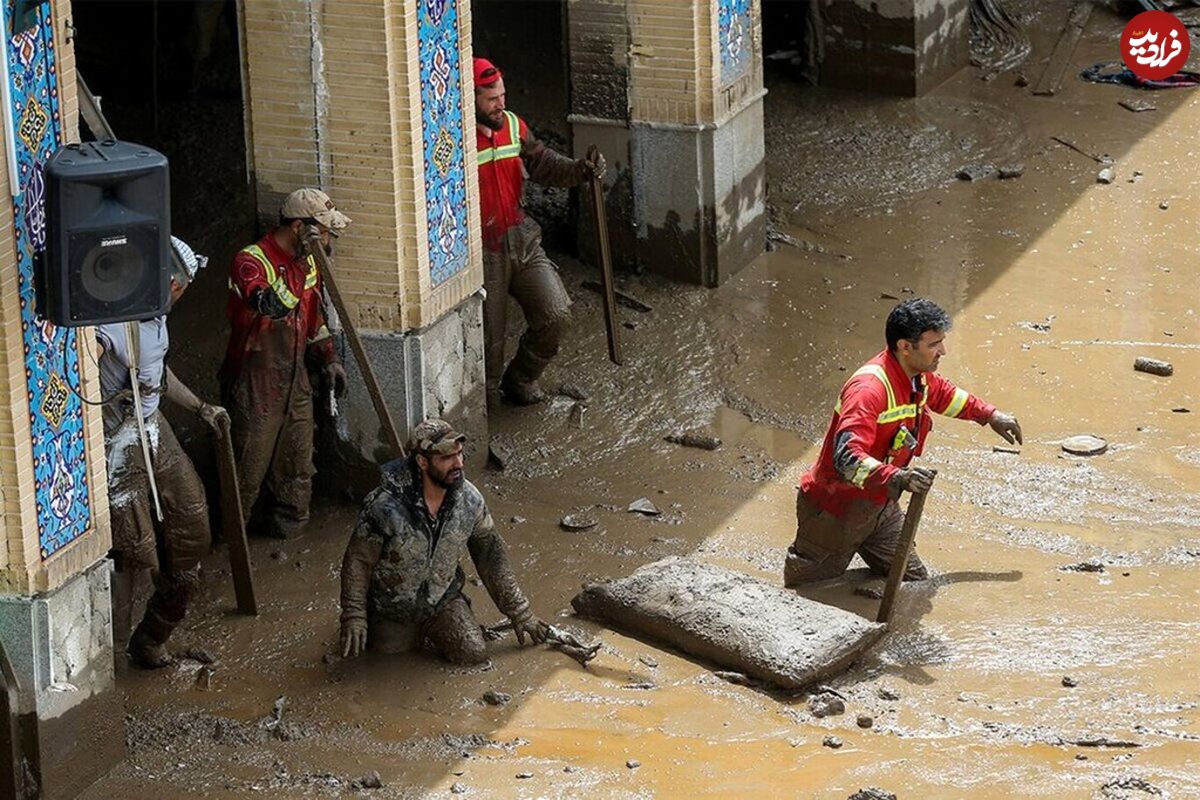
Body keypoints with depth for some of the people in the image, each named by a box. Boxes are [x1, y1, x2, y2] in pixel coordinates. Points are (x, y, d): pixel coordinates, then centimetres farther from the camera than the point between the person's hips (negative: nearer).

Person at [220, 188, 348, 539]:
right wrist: (304, 260, -37)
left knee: (297, 468, 14)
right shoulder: (251, 262, -20)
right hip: (254, 387, -7)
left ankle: (289, 527, 29)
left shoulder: (308, 263, 7)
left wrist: (328, 359, 16)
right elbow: (271, 305, -40)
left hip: (294, 381, 7)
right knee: (248, 470, 1)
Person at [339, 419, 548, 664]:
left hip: (442, 600, 3)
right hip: (392, 607, -3)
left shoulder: (469, 499, -16)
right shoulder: (385, 506, -30)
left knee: (474, 653, -11)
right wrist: (353, 618, -21)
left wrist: (520, 613, 0)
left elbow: (491, 556, -3)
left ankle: (429, 633, 20)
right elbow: (358, 562, -18)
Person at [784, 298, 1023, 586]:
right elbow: (848, 457, -43)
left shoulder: (919, 376, -1)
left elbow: (942, 393, 26)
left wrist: (990, 415, 30)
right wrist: (897, 478, -56)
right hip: (837, 509, -8)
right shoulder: (869, 389, -32)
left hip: (880, 506, 8)